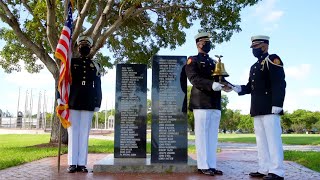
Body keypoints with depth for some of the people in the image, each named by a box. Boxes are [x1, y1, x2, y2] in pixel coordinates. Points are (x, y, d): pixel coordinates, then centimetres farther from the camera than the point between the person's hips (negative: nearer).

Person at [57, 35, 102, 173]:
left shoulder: (95, 66, 14)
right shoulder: (70, 63, 10)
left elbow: (98, 87, 13)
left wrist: (97, 104, 6)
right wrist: (60, 98, -4)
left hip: (89, 104, 1)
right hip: (73, 103, -1)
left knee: (84, 133, 1)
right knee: (73, 132, -1)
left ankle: (82, 164, 4)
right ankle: (72, 163, 2)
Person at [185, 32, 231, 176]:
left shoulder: (214, 62, 24)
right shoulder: (193, 60, 3)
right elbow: (194, 79, -11)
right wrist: (212, 84, -26)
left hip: (215, 103, 6)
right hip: (201, 103, -6)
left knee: (213, 136, 8)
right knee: (202, 135, -2)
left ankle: (211, 165, 14)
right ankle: (203, 166, 5)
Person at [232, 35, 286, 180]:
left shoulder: (273, 60, -4)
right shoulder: (254, 66, 22)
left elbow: (279, 84, -14)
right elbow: (250, 87, 18)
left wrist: (277, 105, -21)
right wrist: (236, 88, 0)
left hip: (269, 108, -9)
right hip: (257, 109, 9)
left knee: (272, 139, -7)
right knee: (261, 140, 10)